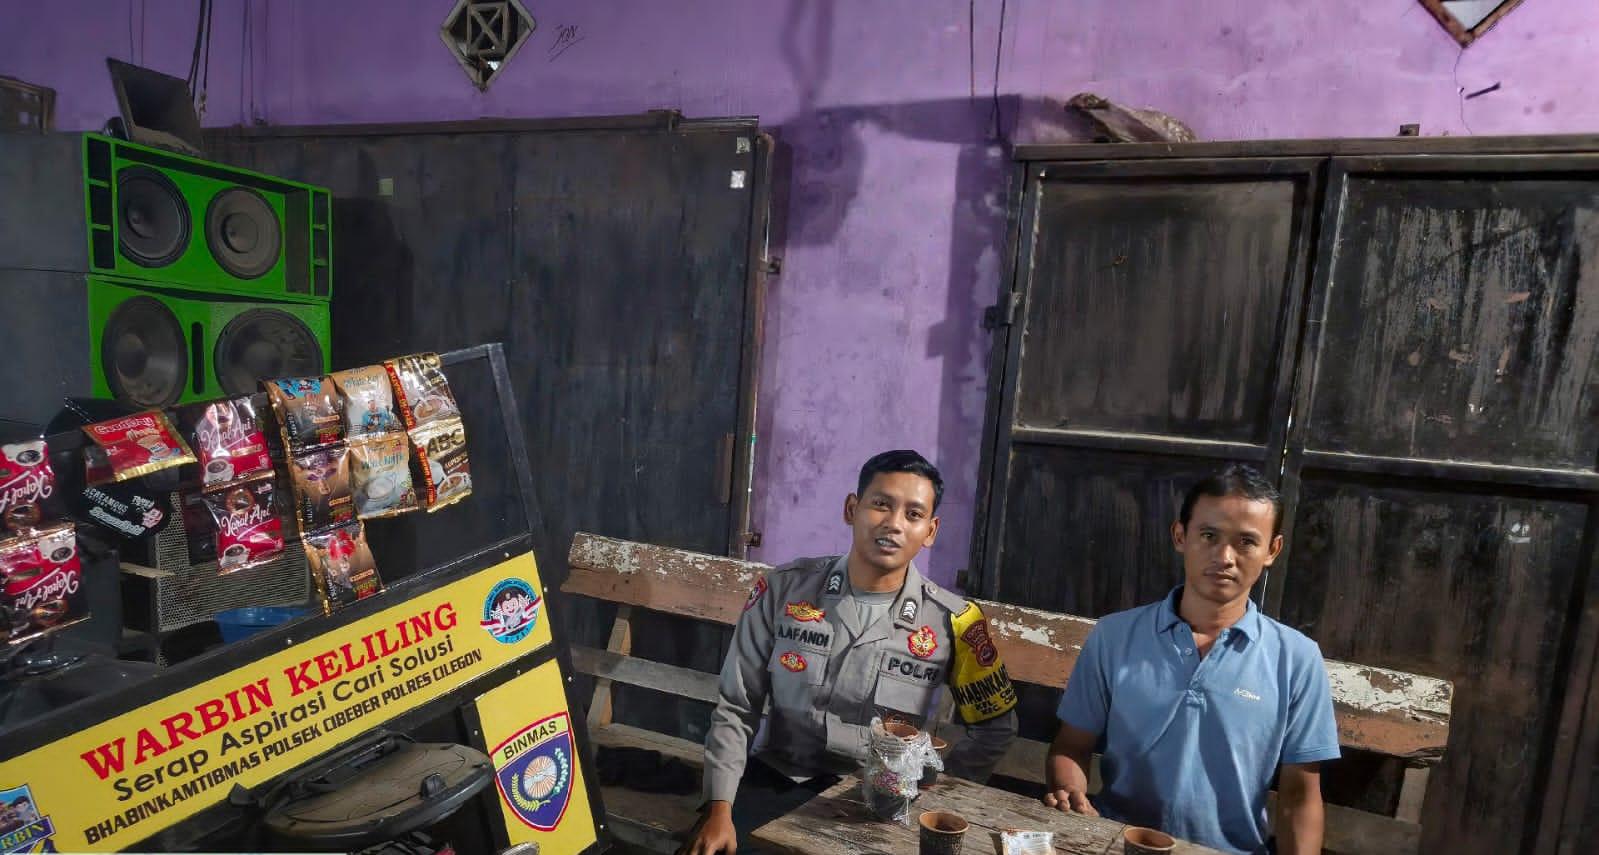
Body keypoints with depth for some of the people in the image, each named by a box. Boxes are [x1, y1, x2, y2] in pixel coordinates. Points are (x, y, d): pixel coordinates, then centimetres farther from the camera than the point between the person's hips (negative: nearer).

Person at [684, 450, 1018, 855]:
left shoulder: (952, 622, -9)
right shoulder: (784, 589, -8)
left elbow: (997, 727, 5)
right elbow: (736, 708, -2)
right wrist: (719, 807, -11)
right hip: (775, 779, 0)